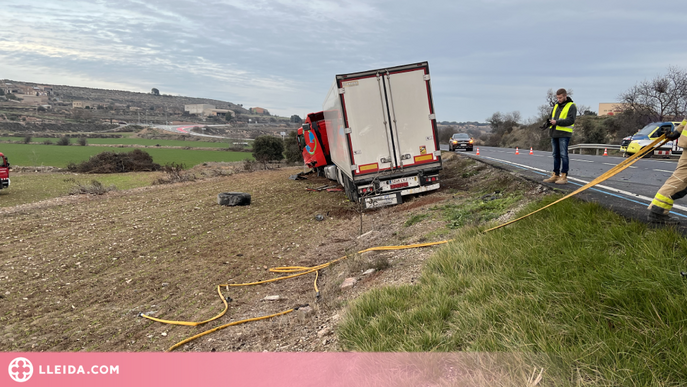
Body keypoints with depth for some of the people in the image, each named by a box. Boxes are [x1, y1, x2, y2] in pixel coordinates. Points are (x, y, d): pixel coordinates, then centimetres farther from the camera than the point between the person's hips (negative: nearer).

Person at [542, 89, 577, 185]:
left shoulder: (571, 106, -2)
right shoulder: (556, 106, 18)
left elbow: (571, 120, -13)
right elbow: (551, 118, 20)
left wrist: (557, 122, -18)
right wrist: (550, 122, -3)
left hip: (564, 134, -6)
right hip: (554, 134, 7)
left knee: (563, 155, -7)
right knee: (556, 155, 8)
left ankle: (564, 177, -5)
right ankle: (555, 175, 12)